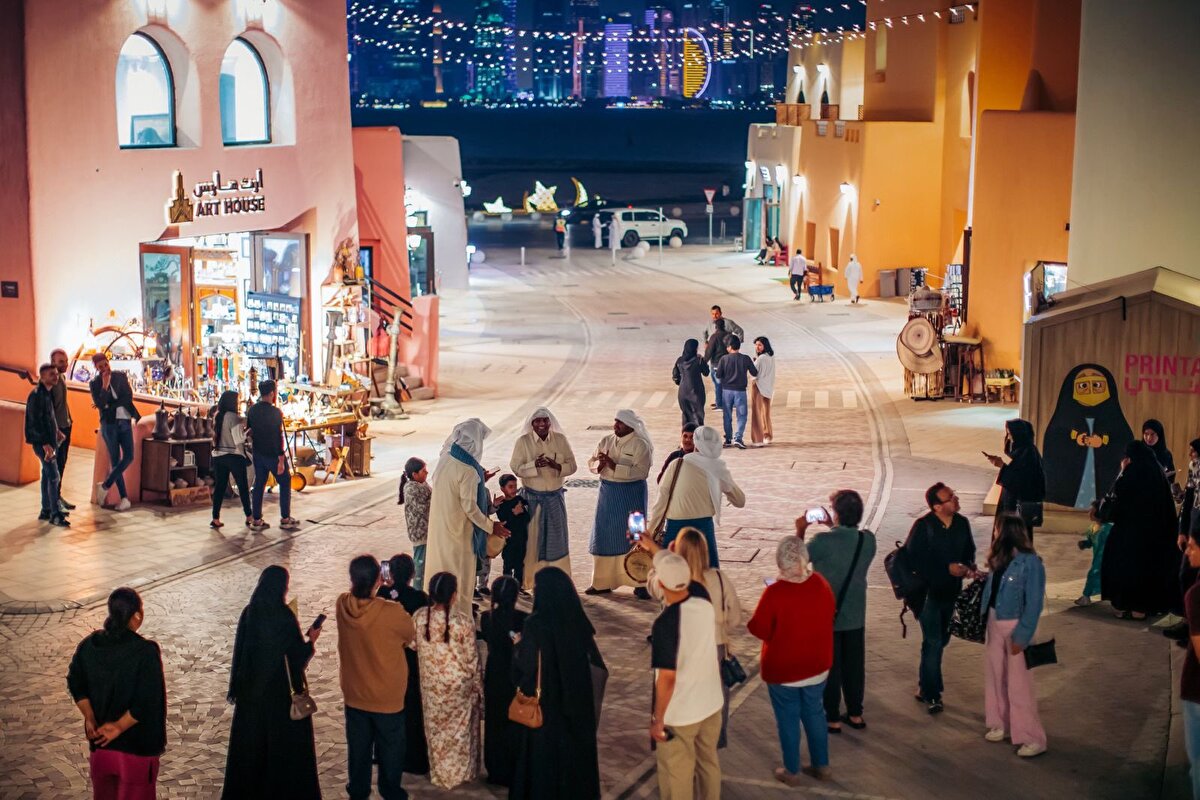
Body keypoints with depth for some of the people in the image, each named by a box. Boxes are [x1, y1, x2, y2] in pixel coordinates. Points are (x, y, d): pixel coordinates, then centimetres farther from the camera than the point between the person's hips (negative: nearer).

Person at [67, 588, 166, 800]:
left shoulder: (90, 644, -7)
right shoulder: (146, 652, -23)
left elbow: (75, 683, 0)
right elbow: (147, 702, -25)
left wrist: (90, 719, 0)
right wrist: (119, 727, -15)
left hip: (99, 737, 5)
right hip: (136, 743, -5)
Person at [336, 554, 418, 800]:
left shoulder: (342, 604, -17)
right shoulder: (392, 613, -29)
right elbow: (411, 635, -7)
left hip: (354, 693, 4)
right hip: (387, 696, -3)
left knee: (358, 747, 22)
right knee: (390, 747, 19)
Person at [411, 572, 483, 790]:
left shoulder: (420, 617, -16)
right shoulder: (463, 620, -24)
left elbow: (414, 646, 0)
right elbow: (471, 657, -14)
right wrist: (477, 685, 1)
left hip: (431, 683, 2)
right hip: (459, 683, -2)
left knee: (436, 728, 21)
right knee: (460, 728, 19)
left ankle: (439, 773, 35)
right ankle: (460, 773, 32)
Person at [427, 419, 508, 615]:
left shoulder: (445, 458, -1)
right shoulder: (468, 470, -24)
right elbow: (469, 506, -22)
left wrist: (479, 480, 18)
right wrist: (490, 526, -11)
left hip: (439, 524, 8)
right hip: (458, 529, -7)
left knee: (441, 565, 19)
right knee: (460, 571, 6)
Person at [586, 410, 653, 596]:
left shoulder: (640, 445, -11)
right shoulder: (606, 441, 6)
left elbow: (641, 472, -21)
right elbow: (591, 462, 9)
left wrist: (614, 466, -25)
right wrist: (599, 465, -14)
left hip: (631, 494, -5)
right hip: (608, 493, 5)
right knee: (604, 536, 8)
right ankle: (603, 582, 18)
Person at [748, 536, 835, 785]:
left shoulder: (774, 592, -26)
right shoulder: (821, 584, -9)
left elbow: (759, 629, -17)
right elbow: (828, 616, 7)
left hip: (782, 669, -5)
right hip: (816, 665, 5)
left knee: (788, 719, 12)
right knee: (815, 714, 21)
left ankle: (792, 772, 23)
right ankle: (822, 765, 31)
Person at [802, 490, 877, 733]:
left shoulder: (823, 541, -24)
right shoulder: (868, 540, -9)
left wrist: (800, 531, 6)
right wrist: (833, 527, 15)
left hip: (826, 616, -4)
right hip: (855, 615, 4)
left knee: (829, 667, 10)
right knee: (854, 665, 18)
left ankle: (832, 719, 20)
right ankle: (855, 714, 30)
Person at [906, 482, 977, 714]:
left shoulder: (962, 523, -1)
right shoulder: (923, 527, -18)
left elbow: (969, 550, 13)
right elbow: (913, 559, -18)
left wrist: (968, 565, -9)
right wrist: (947, 569, -22)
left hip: (951, 591, 6)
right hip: (929, 591, -6)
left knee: (940, 640, 16)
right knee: (934, 642, -6)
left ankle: (926, 687, 32)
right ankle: (931, 694, 5)